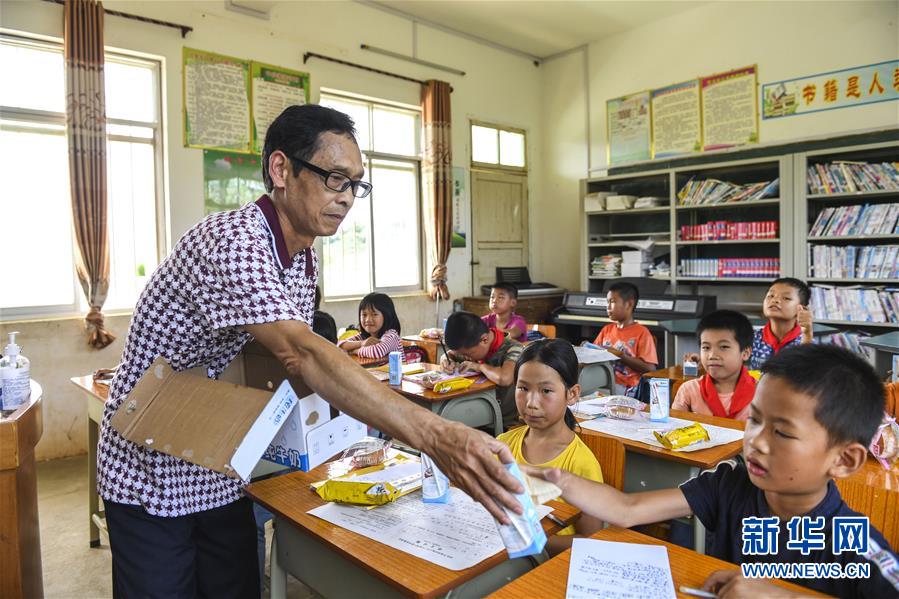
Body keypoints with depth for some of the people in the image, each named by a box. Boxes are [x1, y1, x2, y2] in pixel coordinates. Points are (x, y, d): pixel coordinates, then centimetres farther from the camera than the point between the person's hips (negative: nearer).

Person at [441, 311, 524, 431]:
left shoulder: (512, 348, -21)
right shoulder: (475, 345, -1)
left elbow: (504, 378, -42)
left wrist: (479, 366, -25)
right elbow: (449, 354, 17)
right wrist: (447, 360, -6)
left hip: (505, 424, -7)